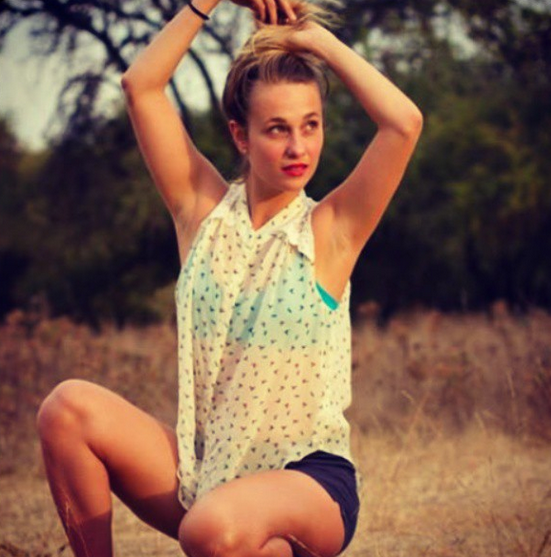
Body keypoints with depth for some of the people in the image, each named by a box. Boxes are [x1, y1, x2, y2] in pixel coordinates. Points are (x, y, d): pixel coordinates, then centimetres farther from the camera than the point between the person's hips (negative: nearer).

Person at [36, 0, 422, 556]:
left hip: (308, 476, -4)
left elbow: (404, 122, -18)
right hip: (205, 472, 4)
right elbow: (140, 86, 0)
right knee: (70, 408, -20)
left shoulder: (330, 231, -4)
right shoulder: (205, 212, 5)